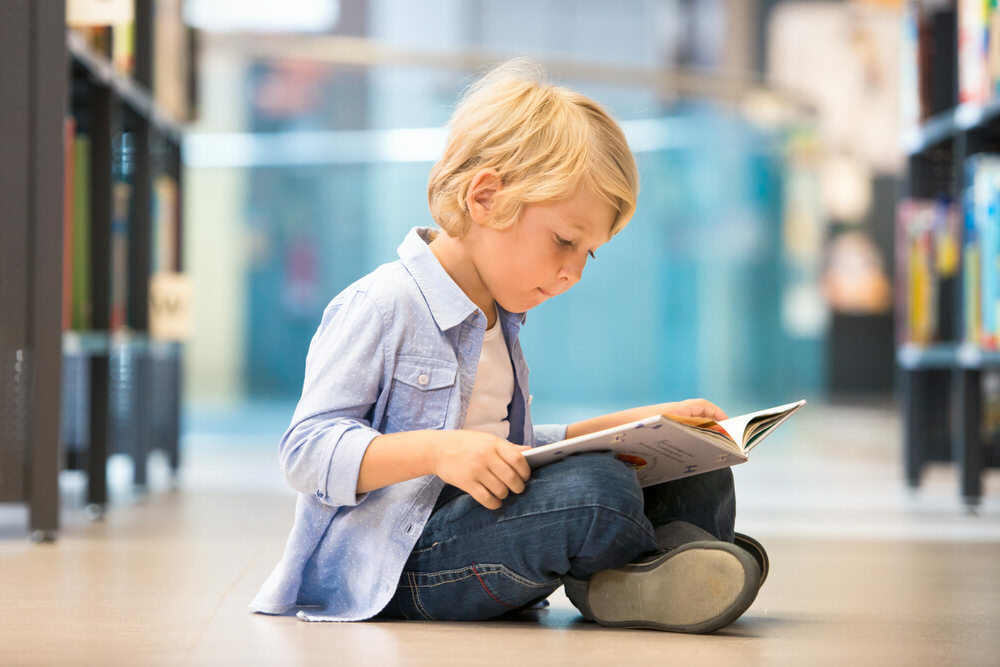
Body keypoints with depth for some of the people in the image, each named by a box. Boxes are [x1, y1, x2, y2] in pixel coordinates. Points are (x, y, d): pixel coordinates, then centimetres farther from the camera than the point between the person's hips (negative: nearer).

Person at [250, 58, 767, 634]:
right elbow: (307, 451, -17)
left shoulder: (498, 318, 21)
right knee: (597, 490, -32)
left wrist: (634, 425, 20)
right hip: (399, 560, -10)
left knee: (699, 477, 1)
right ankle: (663, 555, -5)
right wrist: (435, 450, -31)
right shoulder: (381, 306, -11)